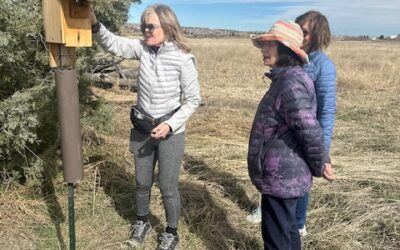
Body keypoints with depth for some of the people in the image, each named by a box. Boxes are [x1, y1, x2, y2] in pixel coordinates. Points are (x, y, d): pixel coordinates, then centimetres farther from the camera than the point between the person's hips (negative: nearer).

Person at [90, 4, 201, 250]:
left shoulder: (183, 59, -16)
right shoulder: (142, 48, -3)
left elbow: (193, 100, -11)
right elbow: (113, 43, -8)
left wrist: (169, 124, -19)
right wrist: (95, 24, -27)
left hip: (170, 132, -4)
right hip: (142, 129, 5)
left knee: (168, 187, 8)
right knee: (142, 182, 19)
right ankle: (142, 221, 45)